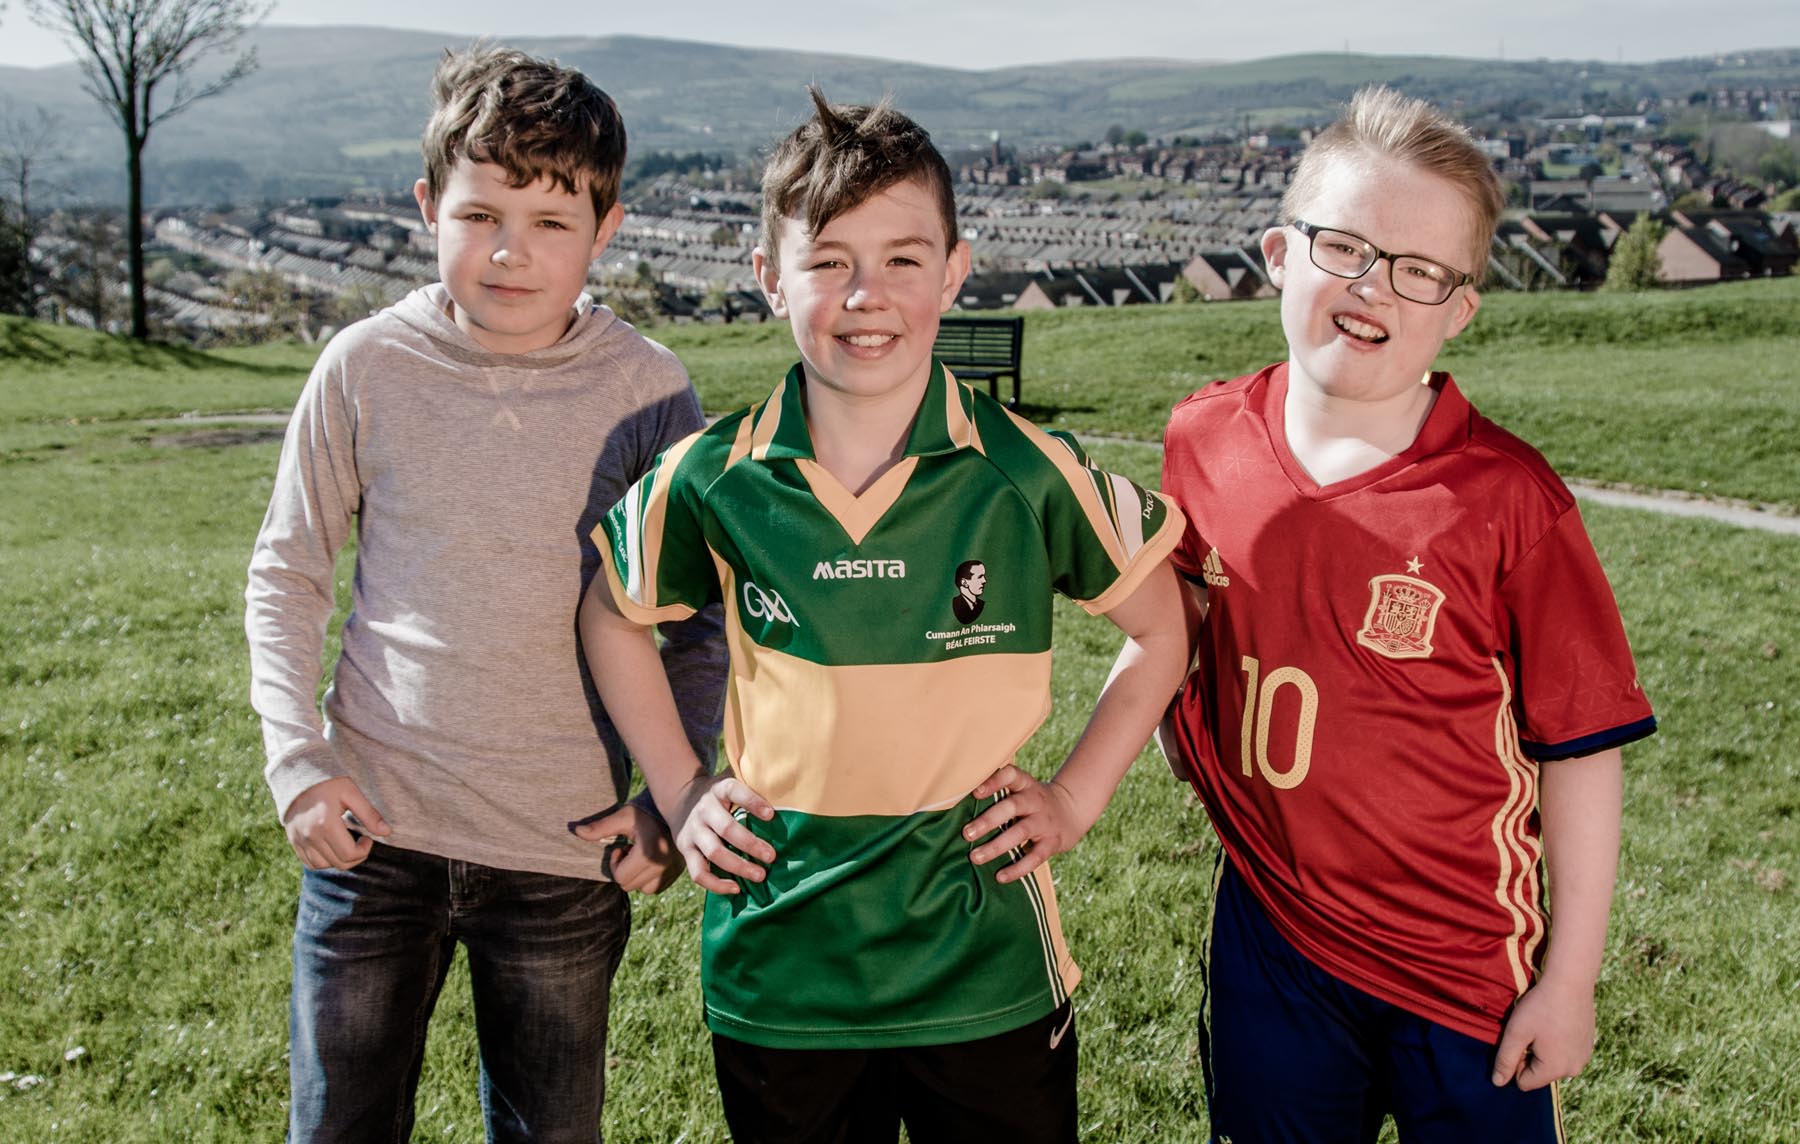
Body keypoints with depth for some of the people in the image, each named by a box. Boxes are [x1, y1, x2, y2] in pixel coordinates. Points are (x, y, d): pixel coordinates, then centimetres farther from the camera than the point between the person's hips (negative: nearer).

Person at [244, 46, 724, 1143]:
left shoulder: (648, 388, -6)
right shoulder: (366, 367, -5)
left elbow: (701, 618, 3)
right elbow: (286, 575, 5)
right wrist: (297, 762, -5)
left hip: (566, 851, 0)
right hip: (371, 833, 1)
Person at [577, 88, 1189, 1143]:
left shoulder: (1030, 476, -11)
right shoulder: (712, 484, -8)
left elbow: (1160, 630, 5)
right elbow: (613, 616, 11)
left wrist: (1078, 796, -1)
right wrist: (680, 791, 5)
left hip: (988, 976, -1)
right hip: (776, 974, 1)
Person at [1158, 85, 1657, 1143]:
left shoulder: (1507, 498, -17)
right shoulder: (1205, 441, -5)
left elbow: (1580, 750, -11)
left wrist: (1571, 976, -7)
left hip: (1470, 972, -3)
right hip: (1271, 937, 3)